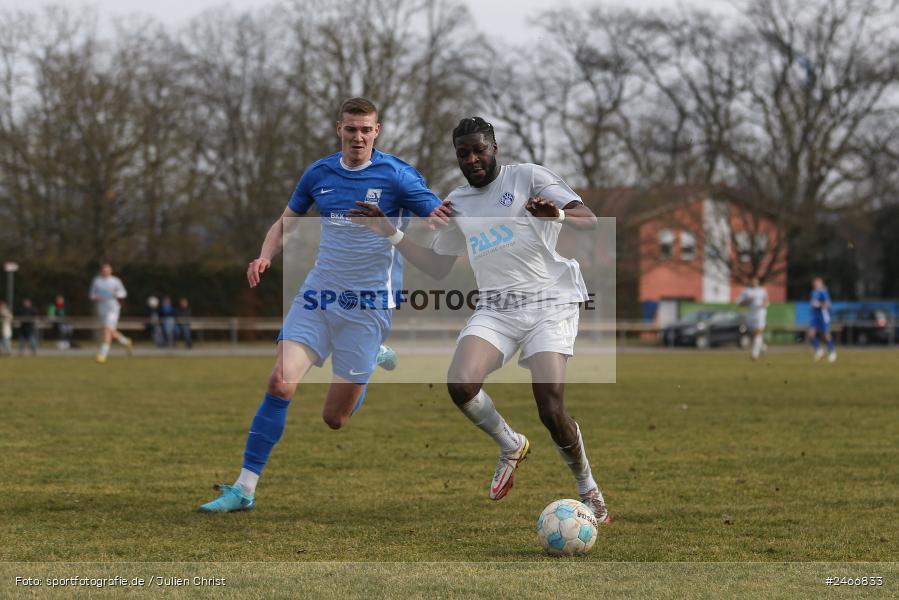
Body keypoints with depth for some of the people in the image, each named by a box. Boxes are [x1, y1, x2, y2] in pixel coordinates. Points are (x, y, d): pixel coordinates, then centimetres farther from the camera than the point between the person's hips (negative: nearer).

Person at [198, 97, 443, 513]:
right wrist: (264, 257, -2)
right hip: (317, 294, 3)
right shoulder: (319, 174, 4)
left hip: (367, 306, -3)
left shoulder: (396, 175, -8)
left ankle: (376, 359, 35)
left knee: (334, 419, 2)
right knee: (280, 385, -16)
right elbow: (286, 222, 18)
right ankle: (244, 489, -9)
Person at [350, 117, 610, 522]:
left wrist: (558, 216, -30)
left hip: (549, 302, -5)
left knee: (551, 409, -20)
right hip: (496, 307, 5)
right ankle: (511, 447, 5)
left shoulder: (528, 177, 1)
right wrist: (389, 233, 16)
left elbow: (589, 221, -7)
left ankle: (589, 492, 3)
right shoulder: (457, 203, 17)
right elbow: (437, 267, 25)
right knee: (461, 383, -24)